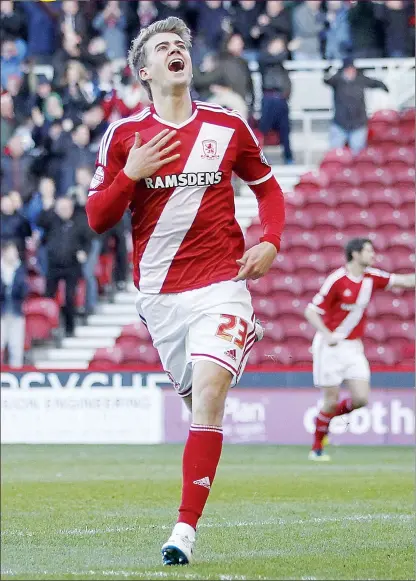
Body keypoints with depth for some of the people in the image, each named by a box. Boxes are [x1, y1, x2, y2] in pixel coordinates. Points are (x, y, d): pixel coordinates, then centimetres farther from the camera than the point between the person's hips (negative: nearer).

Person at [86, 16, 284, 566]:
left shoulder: (228, 127, 5)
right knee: (198, 399, 3)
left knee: (209, 390, -19)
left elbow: (267, 187, 19)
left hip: (220, 283, -1)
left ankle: (186, 528, -21)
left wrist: (270, 241, 2)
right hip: (160, 291, 1)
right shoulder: (124, 135, 3)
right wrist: (130, 175, -13)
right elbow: (97, 218, 4)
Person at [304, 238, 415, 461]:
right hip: (331, 346, -6)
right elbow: (311, 312, -14)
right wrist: (327, 335, -26)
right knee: (332, 400, -4)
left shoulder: (371, 277, 2)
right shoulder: (336, 280, -15)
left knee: (361, 398, -6)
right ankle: (317, 448, 13)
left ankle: (328, 416, 23)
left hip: (353, 347, 6)